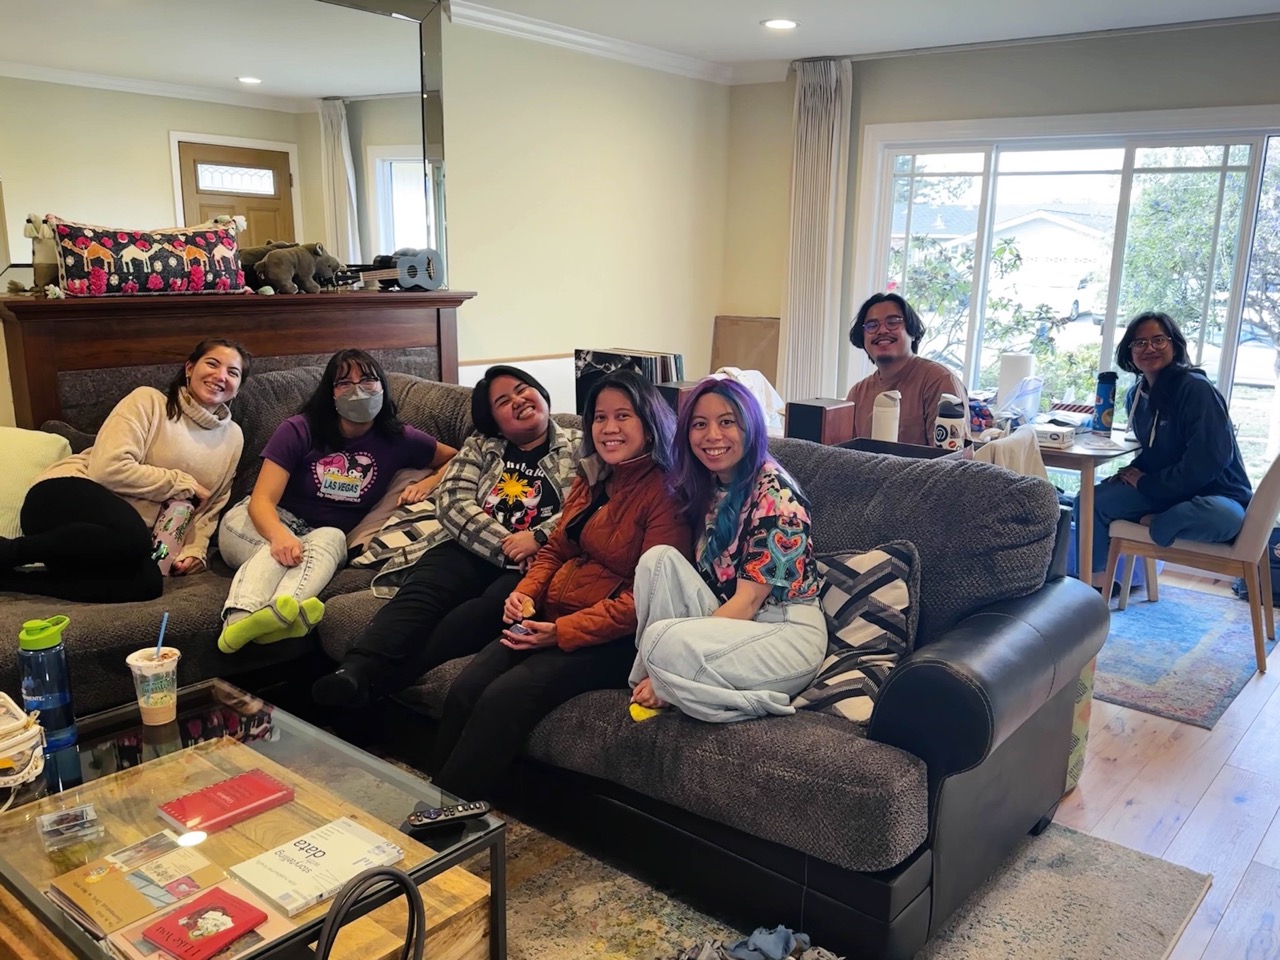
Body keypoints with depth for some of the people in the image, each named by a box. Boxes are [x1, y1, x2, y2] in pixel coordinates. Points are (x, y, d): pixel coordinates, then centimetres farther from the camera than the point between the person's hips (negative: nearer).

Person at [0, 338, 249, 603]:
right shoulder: (148, 400, -1)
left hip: (126, 533, 4)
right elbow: (109, 469, -13)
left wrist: (194, 550, -1)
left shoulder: (232, 437, 14)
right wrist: (182, 485, -7)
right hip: (63, 495, -4)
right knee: (130, 536, -40)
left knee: (147, 583, -33)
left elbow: (210, 508, 19)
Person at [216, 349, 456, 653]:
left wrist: (430, 482, -11)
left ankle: (280, 612, -66)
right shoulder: (299, 430, -10)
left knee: (331, 538, -35)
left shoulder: (397, 440, -1)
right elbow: (262, 500, -17)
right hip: (265, 524, -1)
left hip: (323, 536, 1)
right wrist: (280, 535, -41)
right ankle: (240, 618, -68)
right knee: (278, 551, -37)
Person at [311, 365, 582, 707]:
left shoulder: (579, 447, 14)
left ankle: (375, 678, -46)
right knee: (421, 592, -29)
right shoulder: (478, 447, 21)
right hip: (476, 550, 3)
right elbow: (452, 500, 5)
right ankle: (355, 671, -51)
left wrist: (537, 538, -15)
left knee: (490, 608, -35)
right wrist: (503, 544, -10)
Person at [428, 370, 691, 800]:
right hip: (550, 621, 7)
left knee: (505, 697, -25)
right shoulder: (590, 479, 15)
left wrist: (563, 631, -20)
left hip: (613, 638, -7)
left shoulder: (665, 494, -11)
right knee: (464, 690, -15)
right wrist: (525, 592, 0)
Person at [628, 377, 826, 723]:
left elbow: (748, 601, -19)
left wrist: (665, 672, -21)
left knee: (665, 641, -32)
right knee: (659, 558, -15)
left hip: (788, 632, -8)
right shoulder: (705, 486, 7)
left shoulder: (775, 493, -16)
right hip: (731, 623, 8)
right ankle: (652, 675, -9)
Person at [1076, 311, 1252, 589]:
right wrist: (1135, 470, -2)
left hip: (1214, 495, -7)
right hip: (1163, 490, 7)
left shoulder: (1196, 389, -18)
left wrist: (1146, 484, -16)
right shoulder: (1136, 395, 5)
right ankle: (1096, 581, 3)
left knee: (1223, 517, -41)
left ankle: (1155, 524, -14)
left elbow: (1209, 460, -24)